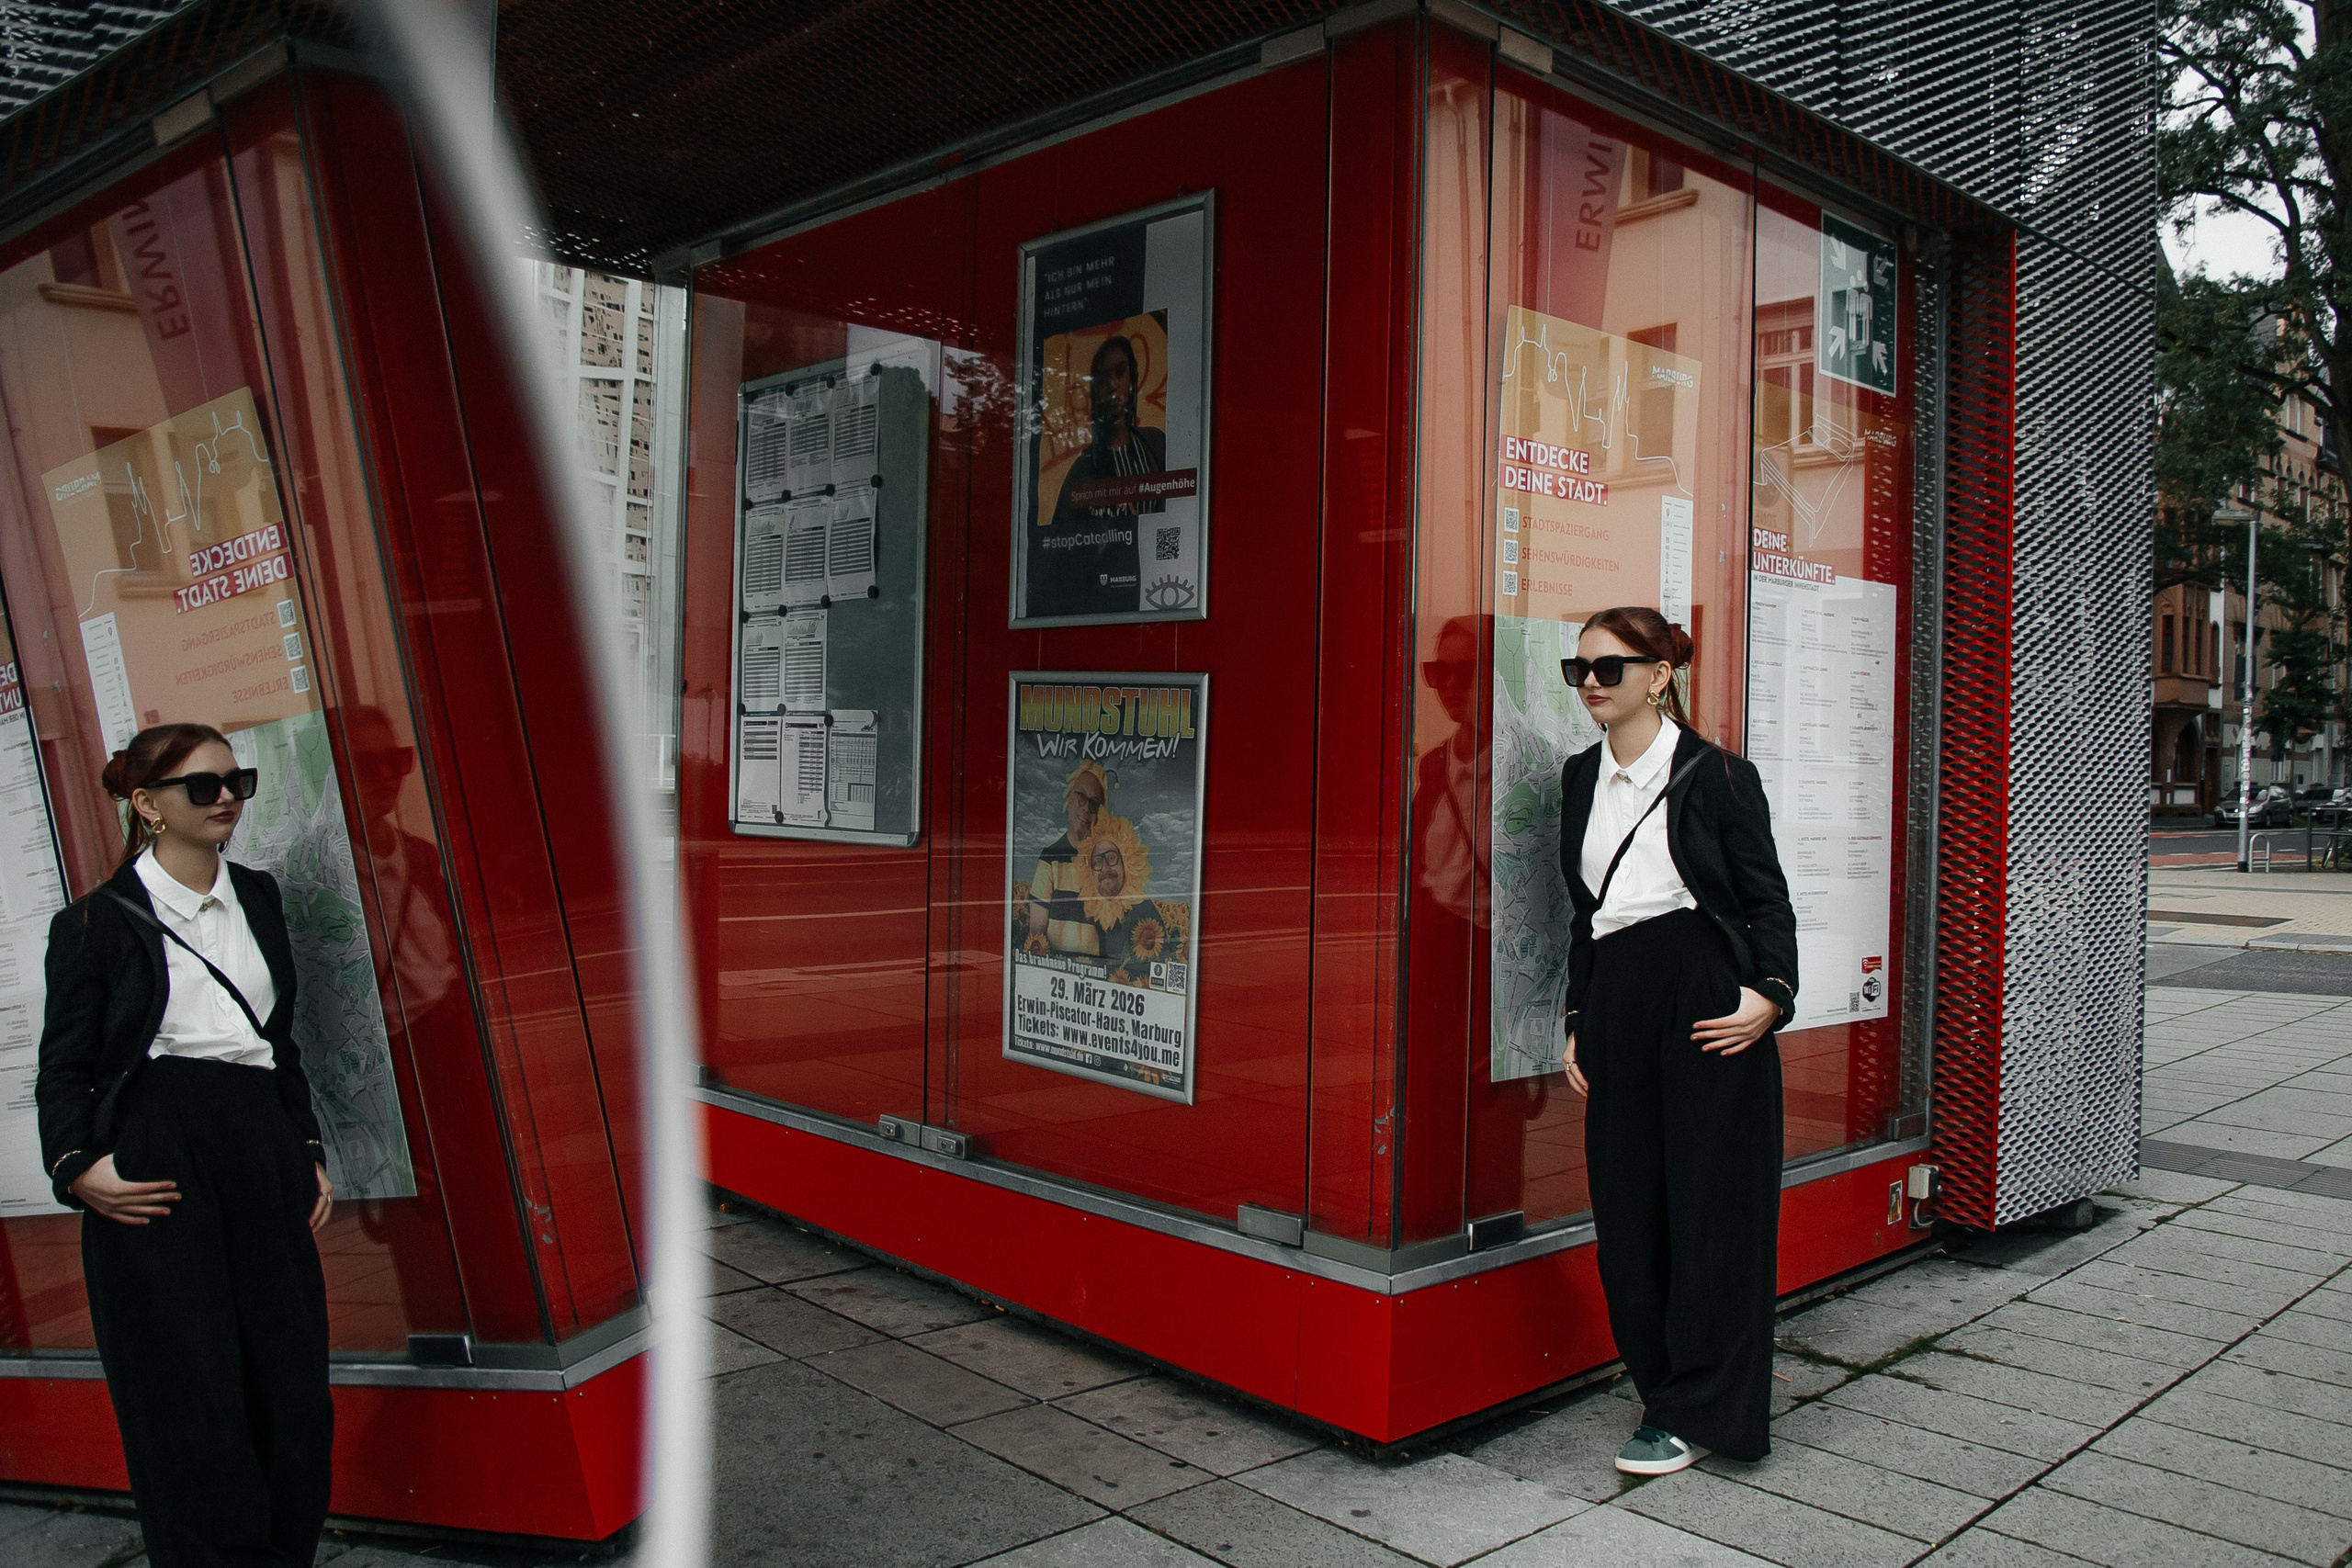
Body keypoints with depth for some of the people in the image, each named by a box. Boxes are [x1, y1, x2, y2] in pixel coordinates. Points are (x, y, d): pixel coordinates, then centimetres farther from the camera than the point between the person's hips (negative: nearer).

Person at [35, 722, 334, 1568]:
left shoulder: (256, 897, 15)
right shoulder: (96, 920, 0)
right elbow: (64, 1065, 0)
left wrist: (308, 1151, 15)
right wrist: (76, 1167, -15)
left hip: (261, 1156, 5)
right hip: (156, 1168, -5)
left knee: (293, 1394, 5)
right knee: (192, 1405, -2)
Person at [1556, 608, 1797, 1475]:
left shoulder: (1718, 775, -3)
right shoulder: (1581, 776, 13)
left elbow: (1767, 897, -2)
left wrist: (1771, 993, -17)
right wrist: (1577, 1024, 15)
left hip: (1706, 1003, -6)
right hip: (1616, 1005, 6)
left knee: (1710, 1205, 1)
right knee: (1627, 1212, 8)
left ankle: (1693, 1414, 11)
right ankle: (1665, 1384, 23)